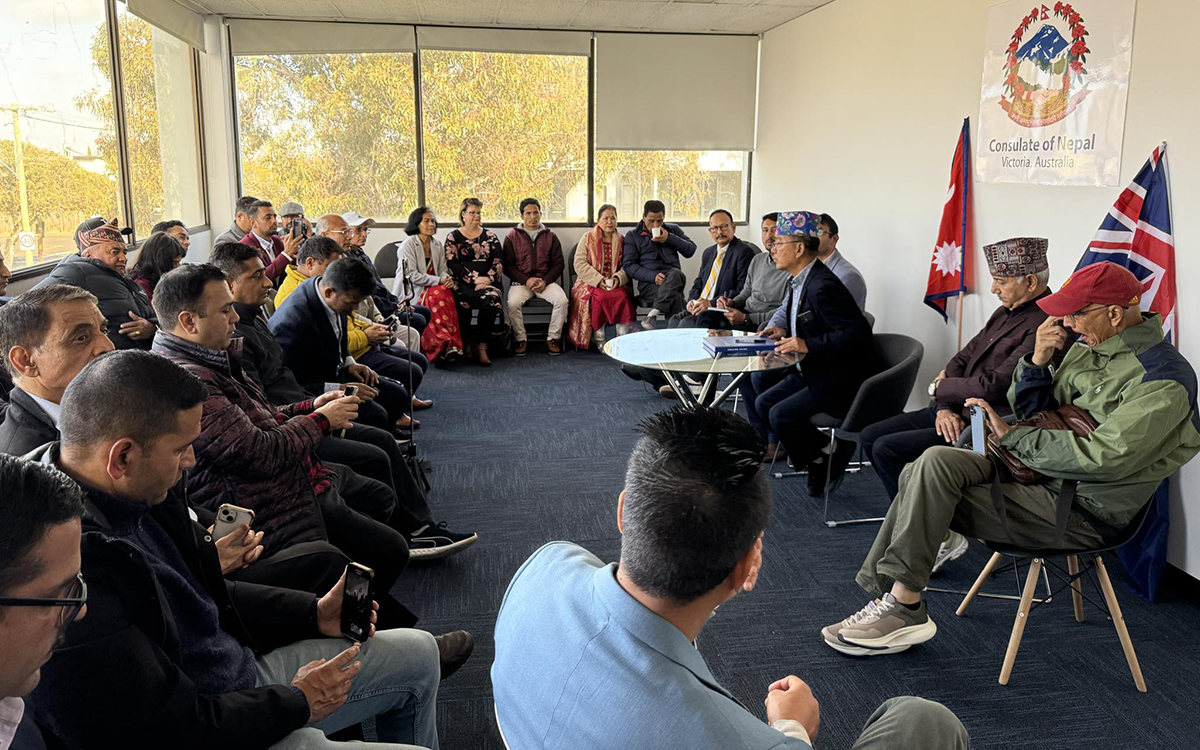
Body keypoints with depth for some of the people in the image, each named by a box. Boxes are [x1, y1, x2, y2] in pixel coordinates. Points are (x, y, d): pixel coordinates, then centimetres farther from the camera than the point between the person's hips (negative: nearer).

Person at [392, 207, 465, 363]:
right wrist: (439, 281, -19)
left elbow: (443, 270, 13)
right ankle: (447, 345, -36)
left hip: (433, 288, 5)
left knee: (447, 293, -29)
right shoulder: (408, 245, -6)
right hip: (411, 292, -5)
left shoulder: (438, 245, 16)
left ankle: (449, 345, -33)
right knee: (437, 295, -34)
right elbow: (412, 275, -15)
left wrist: (447, 279, -12)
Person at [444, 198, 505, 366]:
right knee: (487, 300, -33)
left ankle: (481, 346, -27)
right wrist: (474, 279, -13)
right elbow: (452, 264, -1)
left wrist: (489, 278, -11)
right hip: (463, 284, -2)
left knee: (491, 300, -33)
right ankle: (479, 345, -24)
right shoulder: (453, 237, 11)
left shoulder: (490, 236, 18)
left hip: (487, 282, 2)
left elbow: (499, 261, 8)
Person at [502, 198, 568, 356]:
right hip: (520, 282, -1)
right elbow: (507, 266, 3)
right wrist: (526, 280, -12)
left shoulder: (550, 236, 12)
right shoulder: (512, 236, 7)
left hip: (546, 281, 1)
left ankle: (553, 338, -12)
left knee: (562, 300, -27)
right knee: (512, 303, -31)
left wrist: (545, 281, -8)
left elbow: (558, 264, 9)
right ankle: (520, 339, -13)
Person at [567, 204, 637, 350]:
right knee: (600, 297, -34)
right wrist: (598, 280, -17)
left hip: (616, 284, 2)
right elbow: (580, 265, -5)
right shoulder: (587, 238, 4)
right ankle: (599, 338, -19)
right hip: (590, 283, -2)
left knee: (623, 297, -30)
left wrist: (618, 278, -15)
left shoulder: (621, 240, 13)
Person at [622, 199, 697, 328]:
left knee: (675, 273, -37)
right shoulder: (632, 235, 13)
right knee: (675, 297, -34)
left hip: (674, 279, 2)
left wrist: (670, 239, -3)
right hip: (648, 283, -2)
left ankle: (654, 313, -43)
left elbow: (691, 250, 12)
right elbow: (628, 265, 2)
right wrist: (653, 276, -13)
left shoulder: (673, 229, 21)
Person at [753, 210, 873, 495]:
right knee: (763, 404, 6)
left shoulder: (823, 287, -24)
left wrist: (809, 345, -29)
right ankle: (827, 450, 10)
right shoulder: (798, 281, 7)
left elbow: (858, 332, -27)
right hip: (811, 371, 11)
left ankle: (824, 461, 4)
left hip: (839, 380, -10)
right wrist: (782, 330, 3)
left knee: (782, 414, -20)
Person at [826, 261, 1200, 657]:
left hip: (1081, 513, -9)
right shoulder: (1087, 348, 11)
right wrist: (1038, 361, -4)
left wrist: (1012, 436, -15)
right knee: (920, 474, -8)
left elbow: (1103, 457, -25)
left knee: (936, 465, -22)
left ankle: (904, 607, -13)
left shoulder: (1164, 379, -16)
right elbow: (1028, 411, 16)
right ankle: (892, 597, -5)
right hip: (1038, 469, 9)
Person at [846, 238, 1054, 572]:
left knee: (886, 449, -19)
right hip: (958, 412, 10)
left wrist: (941, 387, -8)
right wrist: (945, 407, -6)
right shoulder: (1006, 313, 11)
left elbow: (992, 386, -26)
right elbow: (962, 359, 11)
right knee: (870, 436, 4)